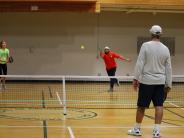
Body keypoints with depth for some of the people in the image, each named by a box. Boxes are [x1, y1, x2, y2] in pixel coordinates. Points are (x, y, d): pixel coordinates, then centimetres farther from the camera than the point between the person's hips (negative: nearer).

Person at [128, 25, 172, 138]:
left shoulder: (146, 45, -7)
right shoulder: (165, 49, 3)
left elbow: (140, 64, -10)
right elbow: (168, 68, 7)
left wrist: (136, 78, -4)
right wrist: (168, 84, 13)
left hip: (146, 81, -3)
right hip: (160, 82, 3)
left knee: (141, 106, 6)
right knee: (159, 106, 4)